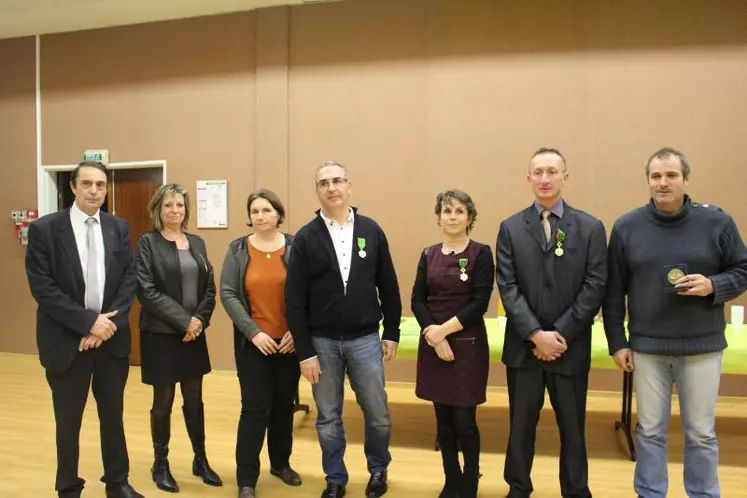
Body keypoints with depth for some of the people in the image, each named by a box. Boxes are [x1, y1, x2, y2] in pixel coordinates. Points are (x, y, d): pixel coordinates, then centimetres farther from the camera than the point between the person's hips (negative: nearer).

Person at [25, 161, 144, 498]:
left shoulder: (119, 228, 4)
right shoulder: (44, 229, -6)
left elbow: (130, 280, 0)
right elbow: (42, 287, -12)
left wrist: (109, 324, -13)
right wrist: (88, 322, -18)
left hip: (112, 338, 3)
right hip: (67, 340, -3)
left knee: (113, 416, 15)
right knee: (68, 421, 11)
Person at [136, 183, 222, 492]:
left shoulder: (197, 243, 9)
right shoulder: (147, 243, -6)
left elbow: (209, 288, 7)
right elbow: (146, 291, -14)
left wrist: (200, 320, -9)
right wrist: (184, 321, -17)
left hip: (194, 335, 4)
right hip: (160, 335, -4)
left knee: (194, 400, 13)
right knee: (163, 402, 8)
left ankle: (201, 460, 28)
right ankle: (160, 465, 26)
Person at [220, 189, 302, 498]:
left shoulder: (296, 247, -1)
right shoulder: (238, 250, -1)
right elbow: (228, 294, -5)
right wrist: (253, 332, -13)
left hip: (289, 341, 1)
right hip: (252, 342, -1)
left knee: (284, 405, 13)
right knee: (255, 408, 0)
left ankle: (281, 463, 33)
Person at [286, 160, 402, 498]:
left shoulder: (371, 231, 1)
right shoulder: (306, 237, -4)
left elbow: (388, 287, 5)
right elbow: (295, 300, -5)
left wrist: (392, 333, 4)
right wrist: (304, 351, -7)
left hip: (365, 339, 1)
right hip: (322, 341, 0)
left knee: (378, 415, 8)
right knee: (328, 418, 12)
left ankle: (378, 469, 35)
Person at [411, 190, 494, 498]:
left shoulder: (481, 253, -4)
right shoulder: (428, 255, 7)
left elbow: (479, 303, -11)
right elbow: (417, 300, 2)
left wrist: (443, 330, -14)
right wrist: (431, 333, -13)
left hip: (468, 344, -3)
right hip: (433, 343, 4)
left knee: (464, 419, -1)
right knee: (443, 418, 10)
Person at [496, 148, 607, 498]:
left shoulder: (591, 228, 1)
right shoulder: (510, 228, 2)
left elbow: (594, 287, -6)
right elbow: (508, 287, -5)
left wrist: (561, 335, -13)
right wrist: (536, 335, -14)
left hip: (570, 347, 0)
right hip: (523, 345, 1)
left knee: (572, 426, 12)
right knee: (521, 424, 13)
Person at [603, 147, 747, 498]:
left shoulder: (717, 222, -4)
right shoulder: (626, 226, -2)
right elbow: (613, 290, 2)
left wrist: (713, 286, -16)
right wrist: (617, 342, 0)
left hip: (702, 345, 0)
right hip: (646, 346, 1)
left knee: (701, 432, 11)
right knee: (650, 430, 11)